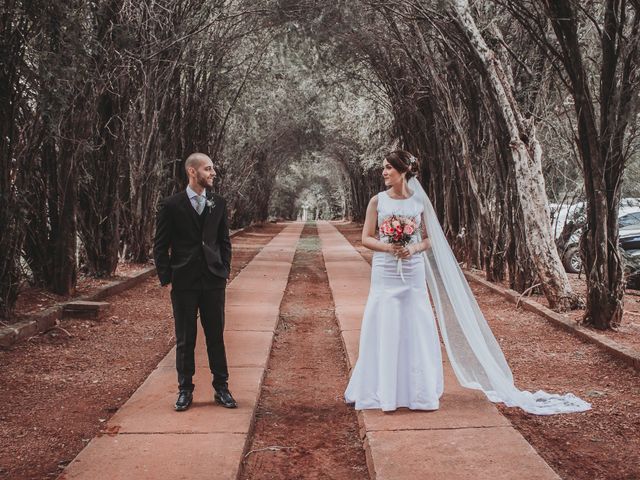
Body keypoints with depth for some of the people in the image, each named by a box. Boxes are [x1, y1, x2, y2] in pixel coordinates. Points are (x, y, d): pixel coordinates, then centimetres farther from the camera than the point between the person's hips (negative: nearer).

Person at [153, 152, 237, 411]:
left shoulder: (218, 203, 7)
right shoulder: (171, 205, -4)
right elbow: (161, 246, -1)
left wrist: (225, 270, 5)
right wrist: (165, 277, -5)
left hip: (213, 280, 3)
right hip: (184, 281, -2)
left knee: (216, 336, 7)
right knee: (185, 339, 6)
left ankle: (221, 388, 17)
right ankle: (185, 390, 18)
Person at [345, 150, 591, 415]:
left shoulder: (419, 202, 0)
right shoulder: (378, 201, 1)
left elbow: (430, 239, 6)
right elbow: (366, 238, 2)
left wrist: (413, 248, -14)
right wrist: (389, 247, -15)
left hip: (413, 275, 0)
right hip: (384, 274, 0)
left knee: (415, 330, 3)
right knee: (383, 330, 2)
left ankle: (419, 391, 15)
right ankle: (382, 390, 14)